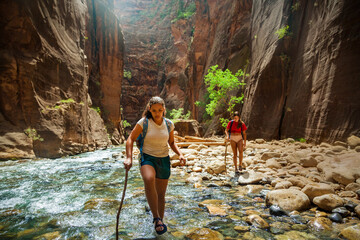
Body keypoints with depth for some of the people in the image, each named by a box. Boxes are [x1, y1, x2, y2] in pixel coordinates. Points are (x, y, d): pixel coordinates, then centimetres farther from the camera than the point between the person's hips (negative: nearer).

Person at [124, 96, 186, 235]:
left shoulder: (169, 124, 0)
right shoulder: (144, 122, -10)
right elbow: (130, 139, -7)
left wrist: (180, 154, -4)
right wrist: (129, 158, -21)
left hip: (164, 160, 3)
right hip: (147, 158, -3)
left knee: (161, 194, 11)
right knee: (149, 180, -36)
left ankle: (160, 221, 35)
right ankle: (156, 218, -22)